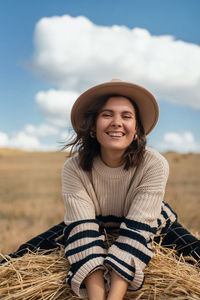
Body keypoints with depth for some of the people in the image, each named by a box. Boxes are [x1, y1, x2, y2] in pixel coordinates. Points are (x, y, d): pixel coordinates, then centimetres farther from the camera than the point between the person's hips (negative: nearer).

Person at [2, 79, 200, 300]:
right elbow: (83, 229, -31)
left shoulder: (155, 165, -27)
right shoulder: (74, 168, -24)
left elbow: (137, 230, -33)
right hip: (94, 226, 0)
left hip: (152, 229, 0)